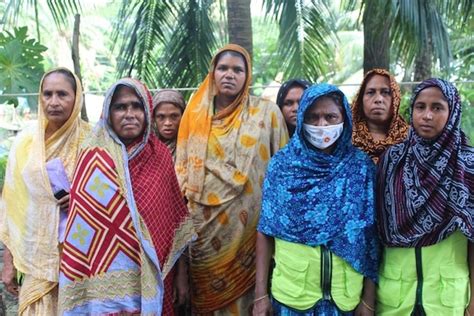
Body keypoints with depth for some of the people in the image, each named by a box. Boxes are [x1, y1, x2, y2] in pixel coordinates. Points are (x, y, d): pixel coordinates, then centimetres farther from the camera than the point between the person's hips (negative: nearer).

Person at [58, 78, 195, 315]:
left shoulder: (160, 155, 2)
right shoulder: (95, 159, -8)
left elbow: (174, 223, 5)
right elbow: (81, 231, -9)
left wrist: (181, 274, 6)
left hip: (154, 279, 3)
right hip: (108, 283, -3)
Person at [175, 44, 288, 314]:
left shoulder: (267, 112, 0)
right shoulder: (196, 113, 6)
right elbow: (182, 166, 9)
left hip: (247, 222, -1)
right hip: (204, 222, 2)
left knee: (242, 292, 4)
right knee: (208, 294, 9)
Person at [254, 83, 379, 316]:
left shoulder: (361, 166, -4)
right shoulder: (282, 164, -4)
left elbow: (369, 238, -2)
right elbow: (266, 231, -1)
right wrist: (261, 293, -4)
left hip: (345, 294, 0)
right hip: (290, 292, 0)